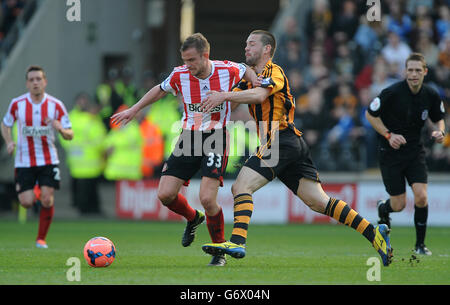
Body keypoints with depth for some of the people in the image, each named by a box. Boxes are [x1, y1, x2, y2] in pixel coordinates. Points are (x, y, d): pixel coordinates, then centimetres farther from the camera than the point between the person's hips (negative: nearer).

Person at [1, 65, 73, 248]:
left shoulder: (56, 105, -4)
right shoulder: (17, 104, -4)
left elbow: (70, 135, 0)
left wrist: (60, 129, -23)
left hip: (48, 161, 0)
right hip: (24, 162, 0)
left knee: (47, 199, -12)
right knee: (27, 202, -8)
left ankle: (41, 238, 6)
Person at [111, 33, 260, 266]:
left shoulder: (228, 70, -10)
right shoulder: (180, 75, -4)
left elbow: (247, 71, 14)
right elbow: (160, 90, 17)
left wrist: (257, 84, -7)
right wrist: (134, 110, 20)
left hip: (216, 138, -4)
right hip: (188, 139, 4)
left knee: (207, 198, -19)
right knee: (165, 195, -5)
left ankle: (220, 251, 2)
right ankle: (193, 218, 29)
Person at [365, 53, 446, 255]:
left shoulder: (431, 96, -5)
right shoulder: (392, 93, -17)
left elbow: (439, 118, 13)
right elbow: (370, 114, -5)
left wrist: (440, 132, -9)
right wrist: (389, 135, -14)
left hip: (415, 151, 3)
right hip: (390, 153, -3)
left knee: (421, 197, -14)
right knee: (399, 205, -1)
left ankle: (420, 244, 4)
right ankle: (383, 208, 38)